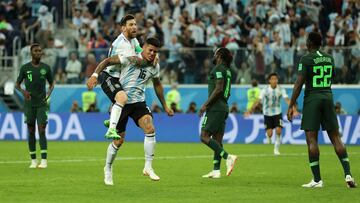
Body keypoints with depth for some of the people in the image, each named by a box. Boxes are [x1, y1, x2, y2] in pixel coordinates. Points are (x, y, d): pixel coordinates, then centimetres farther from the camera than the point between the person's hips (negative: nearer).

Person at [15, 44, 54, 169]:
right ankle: (33, 160, 10)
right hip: (29, 104, 1)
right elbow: (17, 84, 7)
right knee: (31, 131, 4)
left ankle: (44, 160, -11)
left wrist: (49, 92, -7)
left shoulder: (46, 68, 3)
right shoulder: (25, 68, 1)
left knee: (41, 130, -10)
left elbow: (51, 83, 14)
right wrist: (23, 91, -14)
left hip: (42, 104, -1)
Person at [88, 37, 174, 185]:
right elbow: (108, 61, -9)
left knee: (150, 129, -21)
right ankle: (108, 169, 25)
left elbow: (157, 84, 22)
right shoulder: (131, 59, -13)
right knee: (119, 140, 0)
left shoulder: (154, 67, 4)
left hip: (139, 102, 4)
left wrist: (165, 106, 27)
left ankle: (148, 167, -13)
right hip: (122, 102, -4)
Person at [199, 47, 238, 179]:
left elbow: (218, 89, -19)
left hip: (215, 108, -10)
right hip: (224, 108, 10)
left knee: (204, 136, -12)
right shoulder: (227, 71, 19)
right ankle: (216, 171, 4)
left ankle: (228, 157, -23)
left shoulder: (218, 69, -10)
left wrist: (205, 105, -17)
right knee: (217, 140, 7)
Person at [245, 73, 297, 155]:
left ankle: (276, 149, 3)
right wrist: (251, 110, -27)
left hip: (277, 113, 1)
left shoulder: (281, 89, -9)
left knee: (278, 130, -15)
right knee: (270, 133, -6)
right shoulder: (265, 90, -12)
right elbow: (258, 100, -17)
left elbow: (287, 99, -17)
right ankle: (268, 136, 33)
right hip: (267, 113, -1)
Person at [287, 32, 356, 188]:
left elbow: (299, 83, -12)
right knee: (335, 137, 7)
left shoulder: (306, 59, -8)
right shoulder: (329, 58, 10)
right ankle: (348, 174, -3)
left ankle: (317, 180, -6)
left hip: (312, 99, -5)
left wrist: (291, 106, -10)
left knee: (311, 139, -3)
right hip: (328, 97, 5)